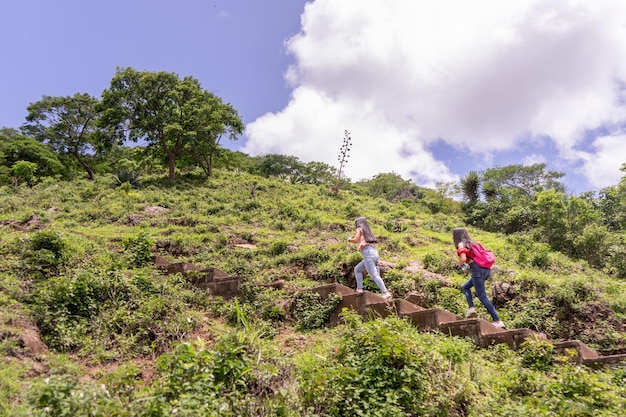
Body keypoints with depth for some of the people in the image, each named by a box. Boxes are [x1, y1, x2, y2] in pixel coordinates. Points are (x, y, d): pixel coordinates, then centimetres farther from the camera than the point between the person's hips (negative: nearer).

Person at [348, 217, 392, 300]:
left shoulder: (359, 229, 7)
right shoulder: (368, 231, 28)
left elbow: (356, 240, -3)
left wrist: (350, 239, 14)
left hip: (368, 253, -9)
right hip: (375, 253, 9)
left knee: (374, 275, -15)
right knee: (357, 269, 20)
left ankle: (386, 293, -25)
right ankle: (359, 288, 12)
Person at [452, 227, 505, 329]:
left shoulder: (461, 244, -2)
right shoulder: (471, 242, 22)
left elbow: (463, 259, -16)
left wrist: (459, 264, 6)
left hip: (478, 270, -9)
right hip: (486, 269, 9)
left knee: (482, 297, -3)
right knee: (465, 287, 22)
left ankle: (498, 321, -4)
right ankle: (471, 308, 5)